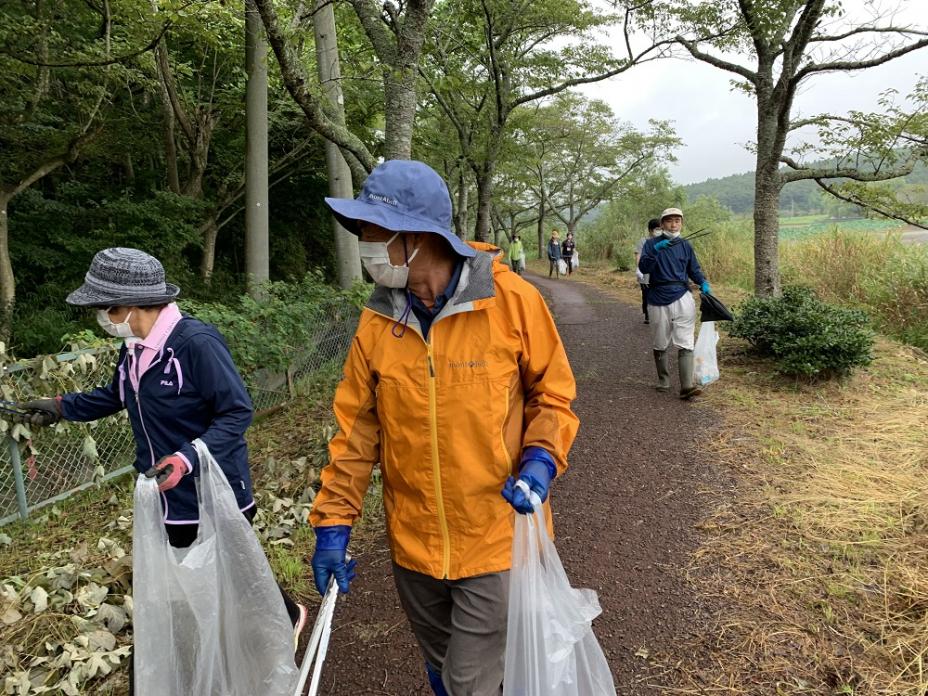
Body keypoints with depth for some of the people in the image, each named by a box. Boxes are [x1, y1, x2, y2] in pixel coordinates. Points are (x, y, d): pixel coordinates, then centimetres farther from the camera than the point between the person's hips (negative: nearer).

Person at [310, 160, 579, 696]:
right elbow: (358, 430, 1)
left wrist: (541, 459, -18)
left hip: (497, 541, -4)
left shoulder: (512, 300, -14)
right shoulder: (377, 322, -4)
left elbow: (553, 394, -2)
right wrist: (334, 522, -1)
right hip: (413, 545, 4)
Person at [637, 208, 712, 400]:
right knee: (660, 345, 11)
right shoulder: (652, 244, 3)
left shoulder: (685, 245, 11)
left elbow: (694, 269, 16)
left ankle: (687, 386, -16)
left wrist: (703, 283, -3)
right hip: (658, 300, -1)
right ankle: (663, 382, 27)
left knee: (685, 344, -10)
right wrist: (655, 251, -24)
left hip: (682, 298, 1)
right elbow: (643, 268, -9)